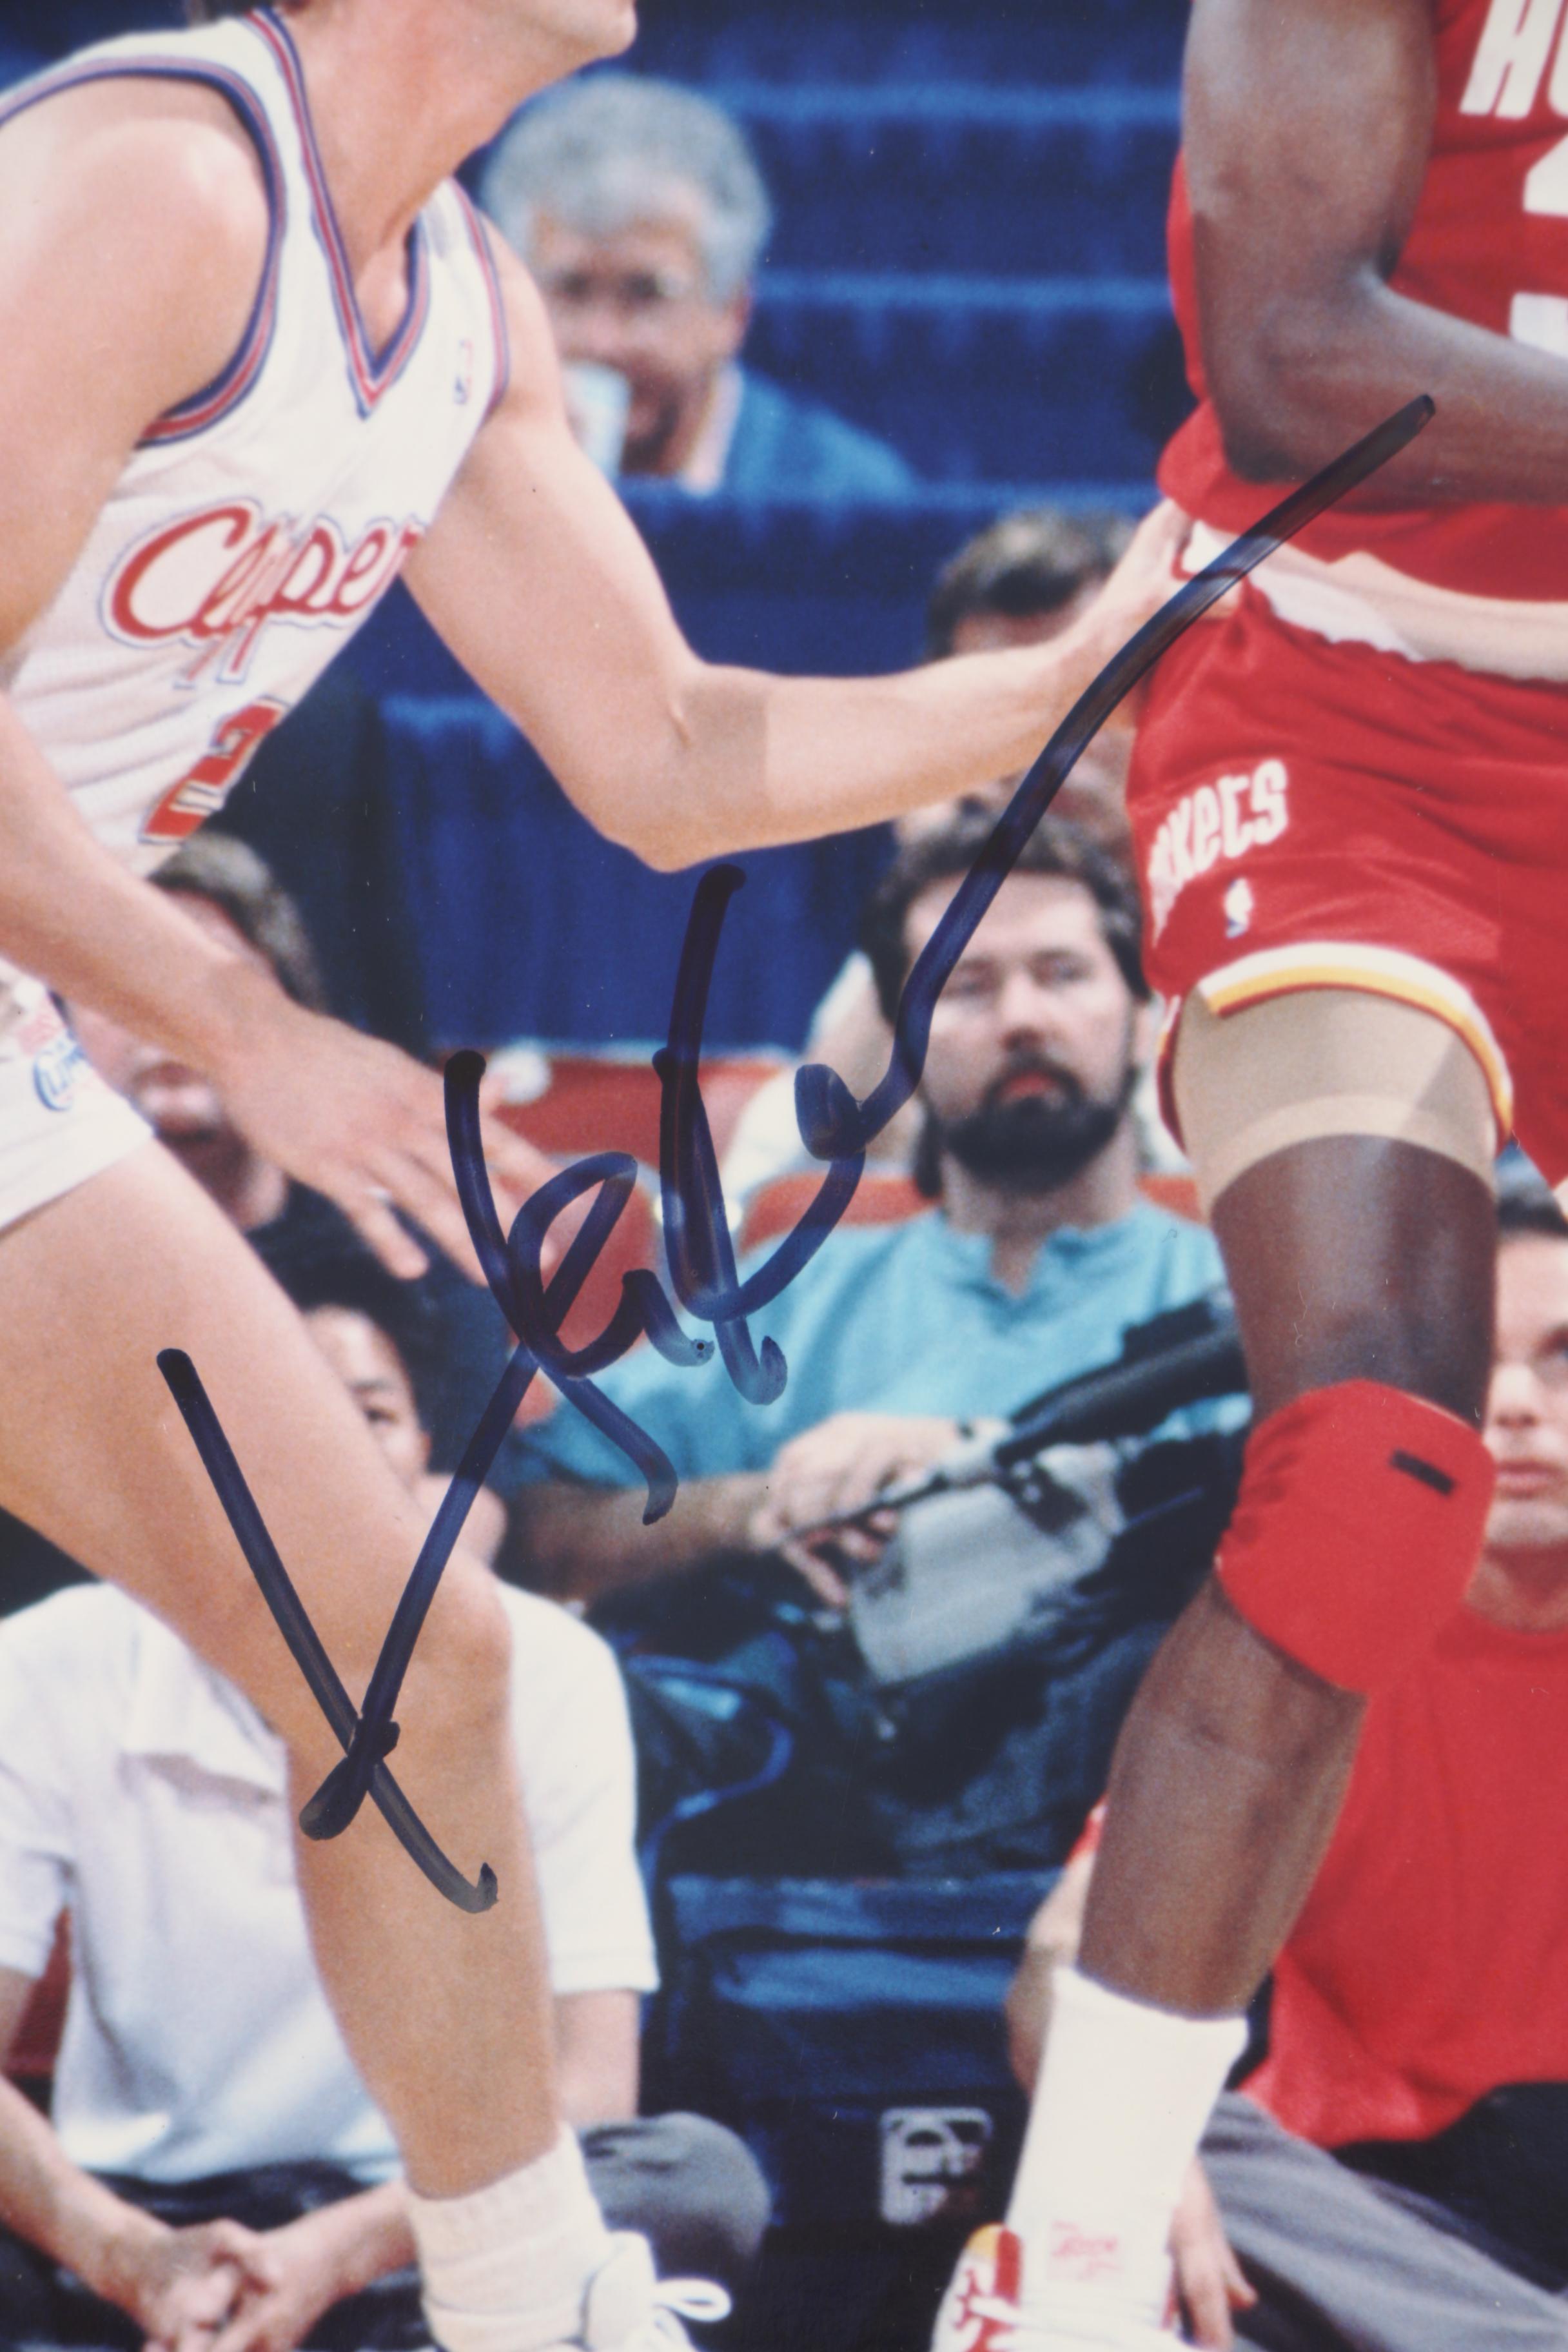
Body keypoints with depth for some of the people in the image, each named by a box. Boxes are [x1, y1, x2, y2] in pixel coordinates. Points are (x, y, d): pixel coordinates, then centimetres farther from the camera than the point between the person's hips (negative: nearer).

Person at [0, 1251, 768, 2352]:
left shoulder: (543, 1673, -3)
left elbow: (585, 2087, -9)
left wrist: (338, 2251, -27)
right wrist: (128, 2257, -32)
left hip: (417, 2237, 1)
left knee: (705, 2179, -31)